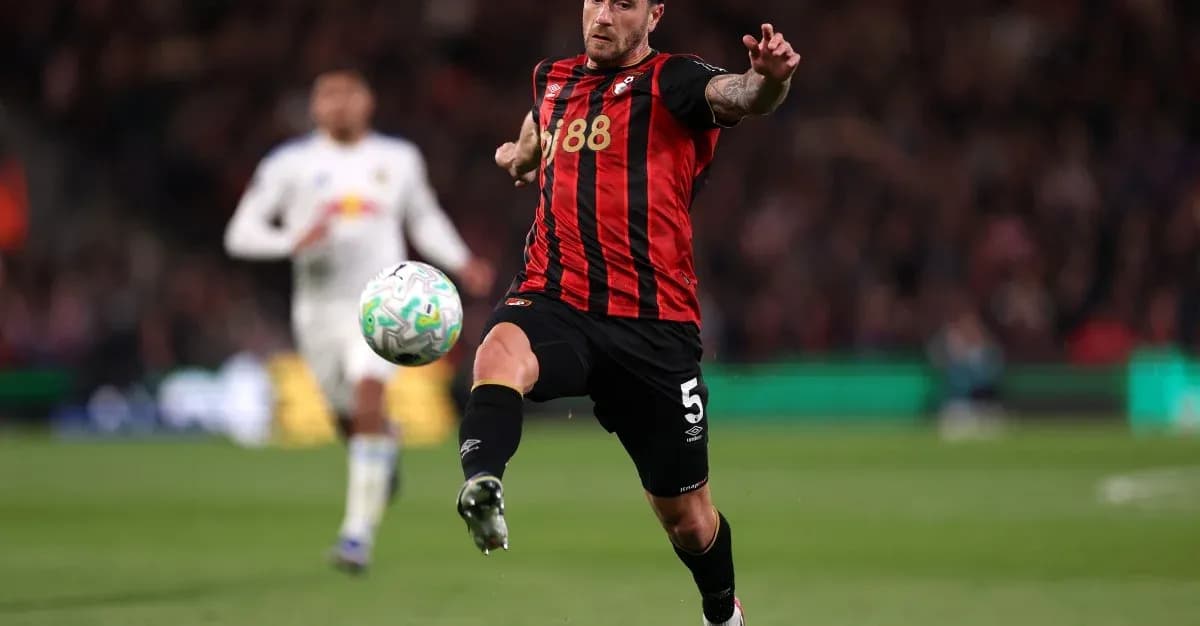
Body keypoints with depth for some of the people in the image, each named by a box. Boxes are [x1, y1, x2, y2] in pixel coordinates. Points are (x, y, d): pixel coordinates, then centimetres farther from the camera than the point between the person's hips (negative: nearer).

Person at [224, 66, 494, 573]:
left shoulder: (399, 160, 9)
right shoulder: (290, 164, 1)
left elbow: (425, 219, 25)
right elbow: (241, 233, -2)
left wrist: (461, 264, 10)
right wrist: (295, 242, -19)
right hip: (319, 306, 1)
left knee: (368, 398, -23)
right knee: (349, 416, 11)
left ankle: (360, 531, -23)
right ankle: (386, 441, 51)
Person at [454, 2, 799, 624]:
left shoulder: (672, 81, 0)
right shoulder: (553, 80, 16)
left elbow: (735, 95, -26)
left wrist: (769, 78, -44)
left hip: (654, 324, -2)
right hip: (553, 299, 3)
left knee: (686, 515, 9)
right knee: (501, 351, -36)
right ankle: (482, 489, -62)